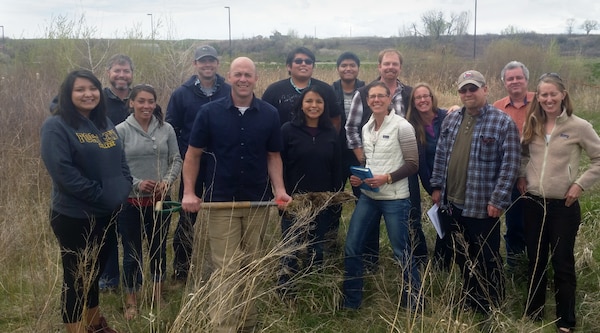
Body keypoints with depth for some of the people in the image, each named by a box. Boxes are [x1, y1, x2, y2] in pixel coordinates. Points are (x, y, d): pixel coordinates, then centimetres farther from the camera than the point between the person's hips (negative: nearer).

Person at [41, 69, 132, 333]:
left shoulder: (105, 123, 11)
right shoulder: (56, 126, -13)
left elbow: (120, 160, 16)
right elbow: (62, 171, -22)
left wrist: (123, 188, 0)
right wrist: (99, 194, -21)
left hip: (107, 213, 8)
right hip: (74, 216, -7)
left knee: (94, 271, 21)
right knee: (76, 275, 5)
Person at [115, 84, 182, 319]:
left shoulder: (166, 129, 0)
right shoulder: (121, 130, -7)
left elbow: (176, 160, 4)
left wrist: (167, 182, -13)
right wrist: (136, 184, -18)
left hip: (160, 200, 3)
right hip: (130, 202, -2)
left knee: (159, 248, 17)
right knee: (132, 252, 9)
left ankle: (158, 296, 36)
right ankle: (131, 302, 27)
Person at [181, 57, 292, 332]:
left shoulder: (269, 114, 2)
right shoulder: (209, 112, -3)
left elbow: (273, 156, 8)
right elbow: (193, 155, 1)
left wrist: (280, 189, -6)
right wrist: (189, 192, -8)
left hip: (258, 202, 2)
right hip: (221, 202, -2)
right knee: (225, 270, -2)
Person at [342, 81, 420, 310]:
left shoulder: (402, 126, -9)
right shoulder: (366, 128, 9)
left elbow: (413, 164, -10)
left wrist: (387, 178, -21)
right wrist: (357, 176, 1)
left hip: (395, 199, -6)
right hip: (368, 197, 6)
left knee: (402, 253, 4)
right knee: (352, 248, 7)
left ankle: (414, 305, 24)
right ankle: (351, 303, 23)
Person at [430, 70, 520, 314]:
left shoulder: (503, 123, -11)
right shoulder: (451, 119, 7)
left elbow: (510, 165, -13)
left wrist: (497, 200, -17)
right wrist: (437, 186, 9)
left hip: (482, 206, -5)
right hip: (451, 203, 6)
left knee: (487, 261, 8)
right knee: (462, 258, 18)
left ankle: (492, 309, 26)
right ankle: (469, 303, 36)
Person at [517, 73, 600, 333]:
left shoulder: (579, 126, -8)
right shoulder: (531, 125, 5)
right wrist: (522, 176, 7)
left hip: (563, 206, -4)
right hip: (533, 203, 4)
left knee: (562, 263, 4)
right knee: (536, 261, 14)